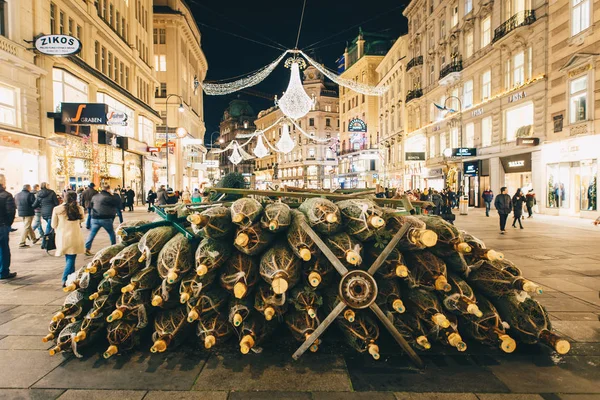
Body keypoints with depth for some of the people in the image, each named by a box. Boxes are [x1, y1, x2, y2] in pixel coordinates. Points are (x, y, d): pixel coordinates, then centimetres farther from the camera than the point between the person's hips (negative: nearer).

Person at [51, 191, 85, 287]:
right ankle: (65, 279, -7)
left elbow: (53, 225, 6)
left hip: (62, 237, 2)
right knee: (71, 259, 2)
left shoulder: (57, 209, -2)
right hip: (74, 236, -2)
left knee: (68, 259, 15)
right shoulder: (79, 209, -5)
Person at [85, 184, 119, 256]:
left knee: (92, 233, 9)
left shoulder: (95, 196, 12)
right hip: (106, 218, -5)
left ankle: (87, 248, 2)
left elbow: (91, 205, 25)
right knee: (111, 233, 11)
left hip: (95, 218, 5)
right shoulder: (109, 197, -9)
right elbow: (118, 204, -4)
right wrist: (116, 195, 7)